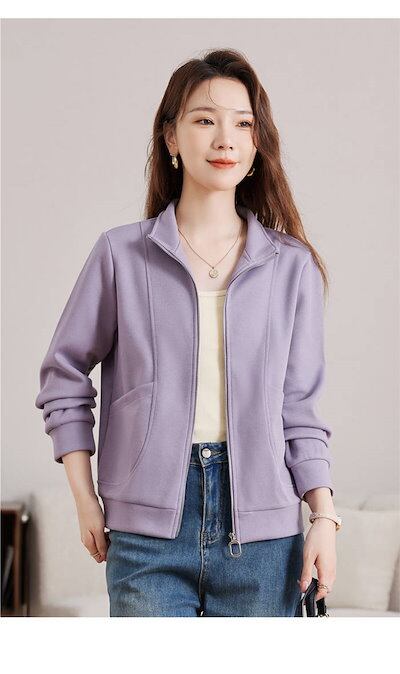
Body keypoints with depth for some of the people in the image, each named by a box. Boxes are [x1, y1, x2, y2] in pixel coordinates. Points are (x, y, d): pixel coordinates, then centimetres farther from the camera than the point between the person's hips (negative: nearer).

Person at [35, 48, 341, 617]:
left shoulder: (293, 265, 5)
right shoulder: (122, 253, 1)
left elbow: (298, 407, 8)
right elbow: (63, 377, 9)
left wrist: (325, 517, 0)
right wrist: (85, 501, 4)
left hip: (261, 533, 1)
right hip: (147, 532, -1)